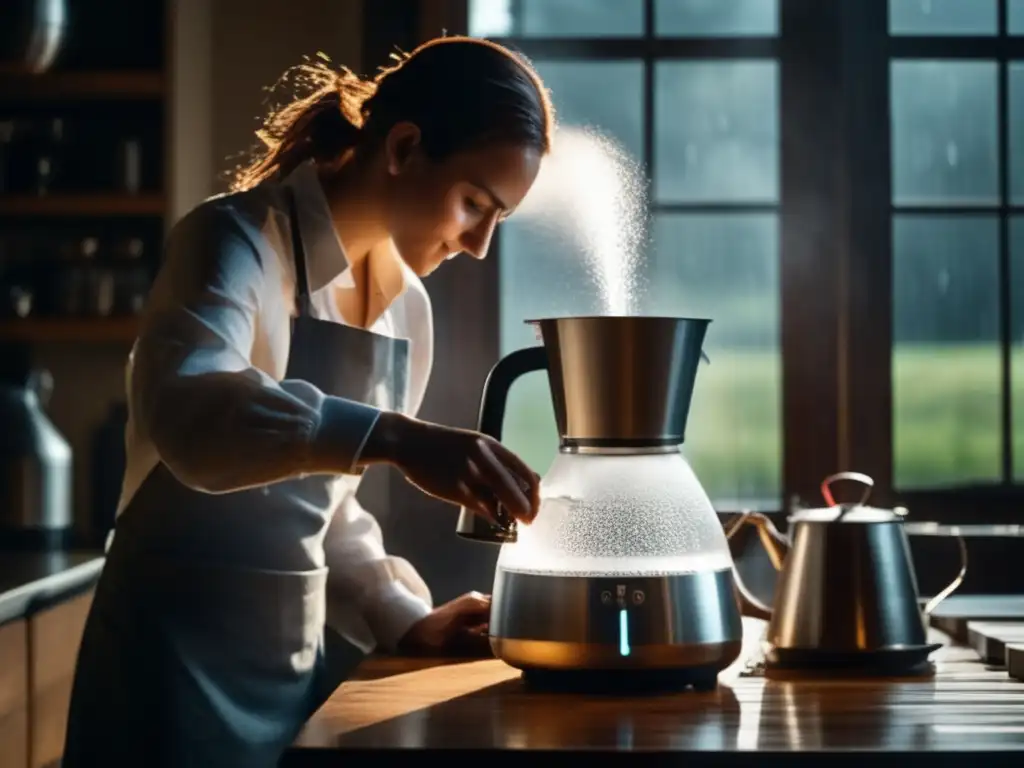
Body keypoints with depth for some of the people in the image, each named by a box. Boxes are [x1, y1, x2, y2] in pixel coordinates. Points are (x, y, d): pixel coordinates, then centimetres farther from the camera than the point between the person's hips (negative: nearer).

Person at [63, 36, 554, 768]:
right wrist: (392, 437, -44)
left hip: (301, 652, 7)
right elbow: (187, 413, -34)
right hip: (182, 656, -7)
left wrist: (403, 618, 3)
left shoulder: (408, 308, 8)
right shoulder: (240, 241, -13)